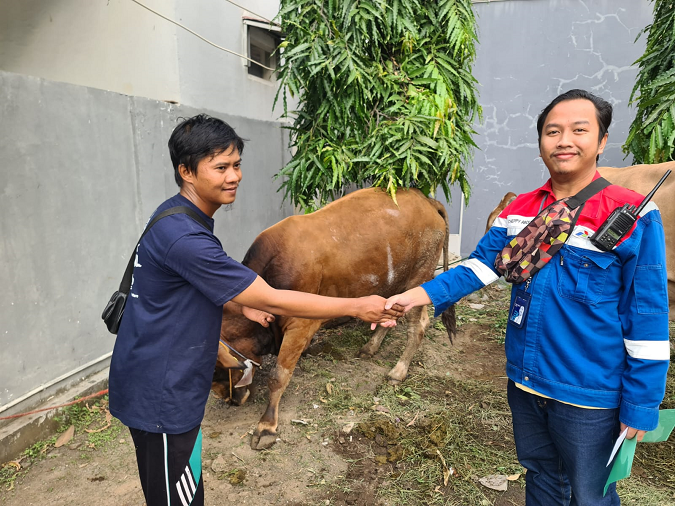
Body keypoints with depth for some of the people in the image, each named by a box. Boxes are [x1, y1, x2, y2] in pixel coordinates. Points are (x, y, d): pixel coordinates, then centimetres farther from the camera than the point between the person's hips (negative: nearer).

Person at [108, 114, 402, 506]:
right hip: (160, 392, -9)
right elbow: (273, 301, -28)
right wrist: (357, 307, -21)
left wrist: (243, 306, 8)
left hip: (160, 381, 10)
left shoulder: (177, 218, 4)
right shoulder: (184, 238, -29)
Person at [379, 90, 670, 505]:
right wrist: (422, 295, -15)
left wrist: (642, 405, -10)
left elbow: (647, 318, -13)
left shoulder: (633, 217, -15)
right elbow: (481, 265, -2)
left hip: (589, 398, -4)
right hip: (525, 382, 5)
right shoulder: (521, 210, 0)